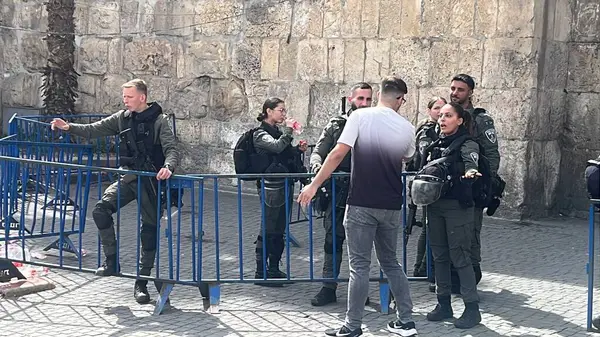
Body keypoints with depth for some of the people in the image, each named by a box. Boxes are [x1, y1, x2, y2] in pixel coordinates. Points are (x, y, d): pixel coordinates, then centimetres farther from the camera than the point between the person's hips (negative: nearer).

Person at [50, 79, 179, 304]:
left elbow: (172, 149, -17)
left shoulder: (159, 121, -8)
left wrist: (168, 167, -38)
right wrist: (69, 127, -10)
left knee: (149, 229, -1)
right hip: (129, 177, 4)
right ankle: (111, 262, -2)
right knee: (101, 209, -15)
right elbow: (95, 130, 5)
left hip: (151, 181, -4)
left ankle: (142, 283, 8)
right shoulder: (122, 118, 7)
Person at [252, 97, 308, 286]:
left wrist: (298, 150, 9)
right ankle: (261, 272, 0)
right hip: (271, 187, -9)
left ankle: (274, 269, 20)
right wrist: (288, 130, -14)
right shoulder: (261, 134, -8)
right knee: (268, 230, -6)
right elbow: (277, 147, -27)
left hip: (285, 184, 9)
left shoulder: (278, 131, 17)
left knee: (279, 230, 12)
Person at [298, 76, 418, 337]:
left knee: (359, 265, 1)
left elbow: (338, 154, -12)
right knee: (391, 262, 17)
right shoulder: (406, 127, 5)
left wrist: (314, 185, -6)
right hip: (392, 206, 4)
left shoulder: (360, 117, -7)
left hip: (361, 204, -4)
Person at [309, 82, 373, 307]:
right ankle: (329, 287, 8)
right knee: (333, 239, 1)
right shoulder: (336, 125, 9)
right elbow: (318, 152, 7)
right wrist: (317, 165, -15)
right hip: (338, 191, 0)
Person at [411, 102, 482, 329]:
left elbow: (471, 161, -26)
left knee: (460, 257, -6)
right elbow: (424, 171, 25)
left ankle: (472, 308, 1)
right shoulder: (435, 145, 14)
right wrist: (420, 187, 11)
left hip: (457, 207, -7)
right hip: (434, 206, 7)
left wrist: (470, 171, -46)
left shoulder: (466, 143, -6)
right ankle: (443, 304, 20)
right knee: (439, 256, 11)